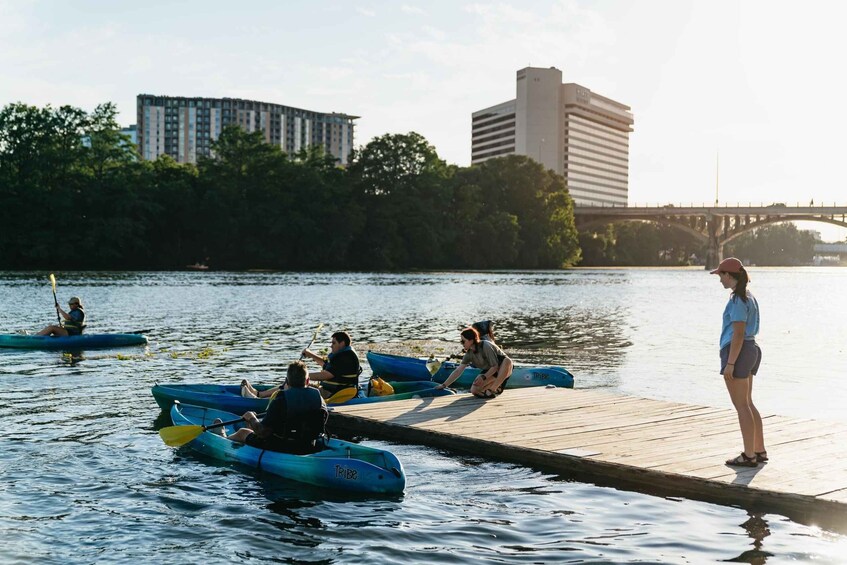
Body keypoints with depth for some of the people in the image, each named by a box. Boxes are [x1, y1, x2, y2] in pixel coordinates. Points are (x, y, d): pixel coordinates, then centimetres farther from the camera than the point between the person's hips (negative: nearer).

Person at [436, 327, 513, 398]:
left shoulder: (486, 347, -27)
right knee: (474, 390, -17)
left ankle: (493, 389, -31)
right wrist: (444, 385, -9)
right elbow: (458, 371, -5)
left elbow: (495, 366, -25)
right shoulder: (469, 354, -6)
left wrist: (483, 377, -33)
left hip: (503, 368, -5)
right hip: (490, 373, 5)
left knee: (507, 360, -41)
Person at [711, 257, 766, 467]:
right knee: (747, 404, 16)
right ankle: (760, 450, 21)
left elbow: (738, 334, -19)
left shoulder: (738, 299, -15)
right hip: (752, 350, 10)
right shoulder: (749, 298, 15)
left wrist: (730, 363, -19)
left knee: (741, 406, -4)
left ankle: (749, 455, 0)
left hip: (737, 352, -10)